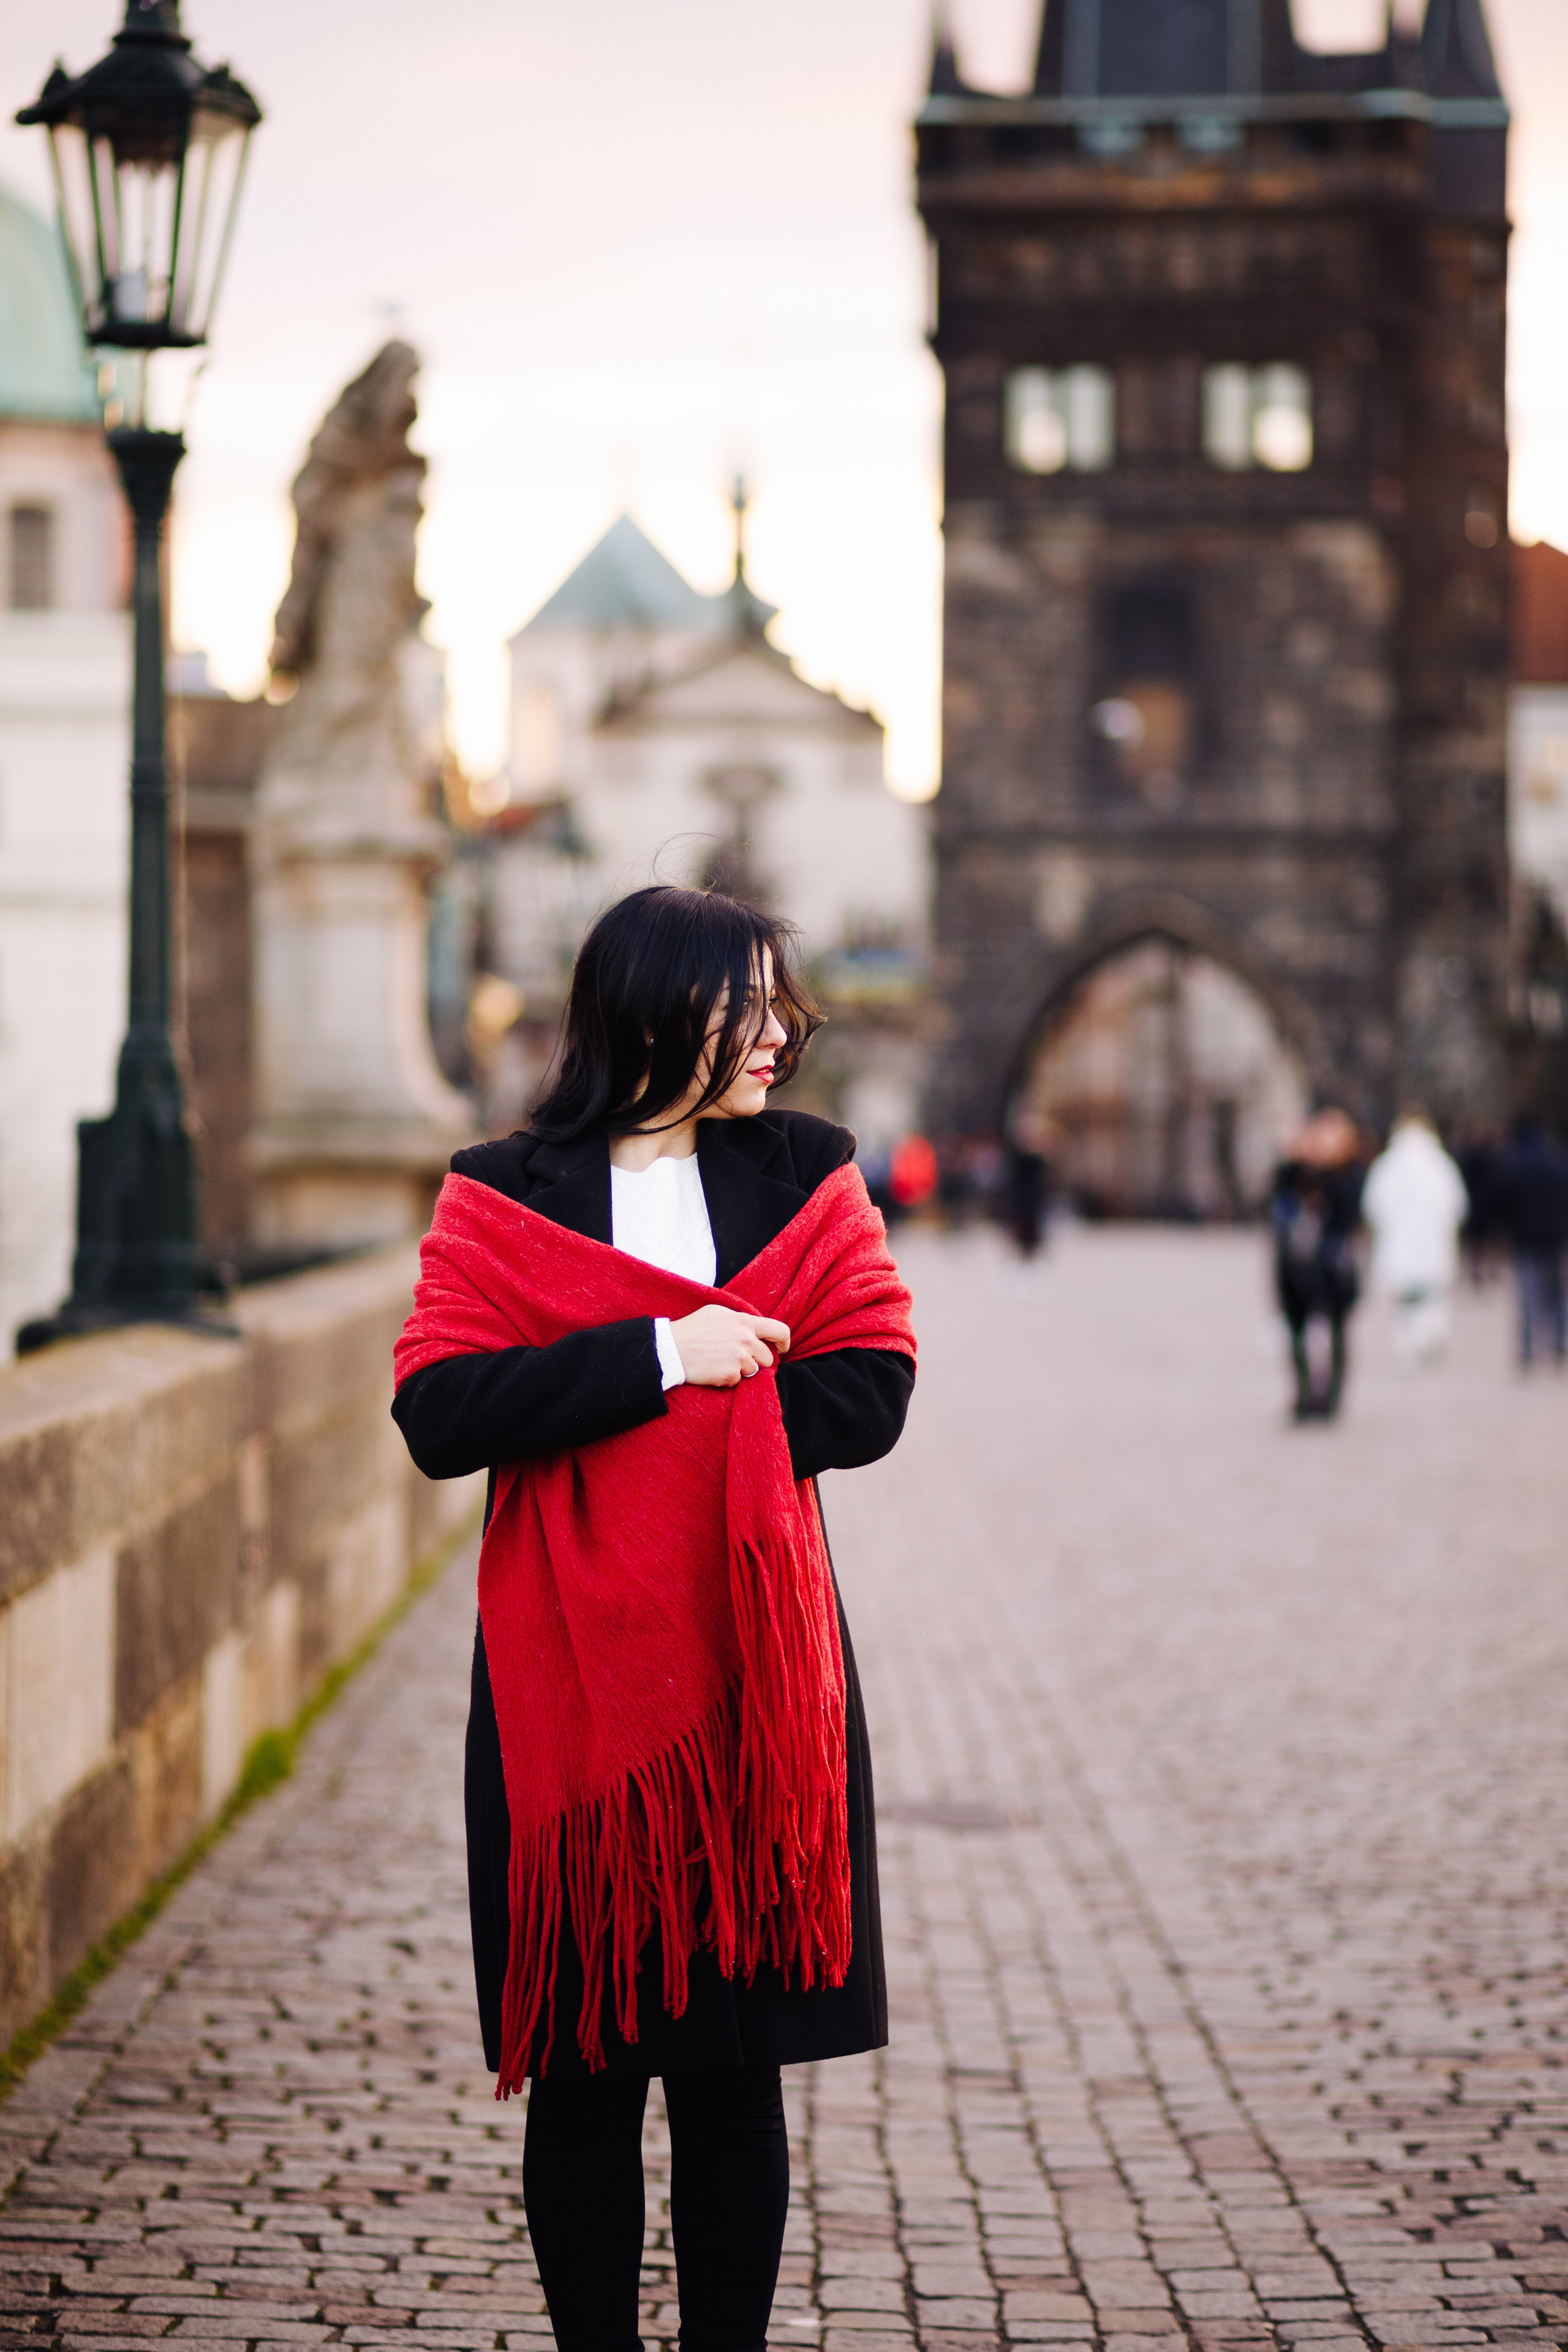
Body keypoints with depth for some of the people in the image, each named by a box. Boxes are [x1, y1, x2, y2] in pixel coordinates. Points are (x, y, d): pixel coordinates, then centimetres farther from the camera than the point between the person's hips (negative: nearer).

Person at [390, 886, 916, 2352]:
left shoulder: (806, 1176, 8)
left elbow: (869, 1394, -4)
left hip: (753, 1677, 2)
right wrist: (663, 1361, -18)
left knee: (734, 2063, 5)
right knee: (585, 2067, 4)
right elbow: (438, 1413, -12)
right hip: (567, 1676, -1)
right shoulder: (500, 1197, 2)